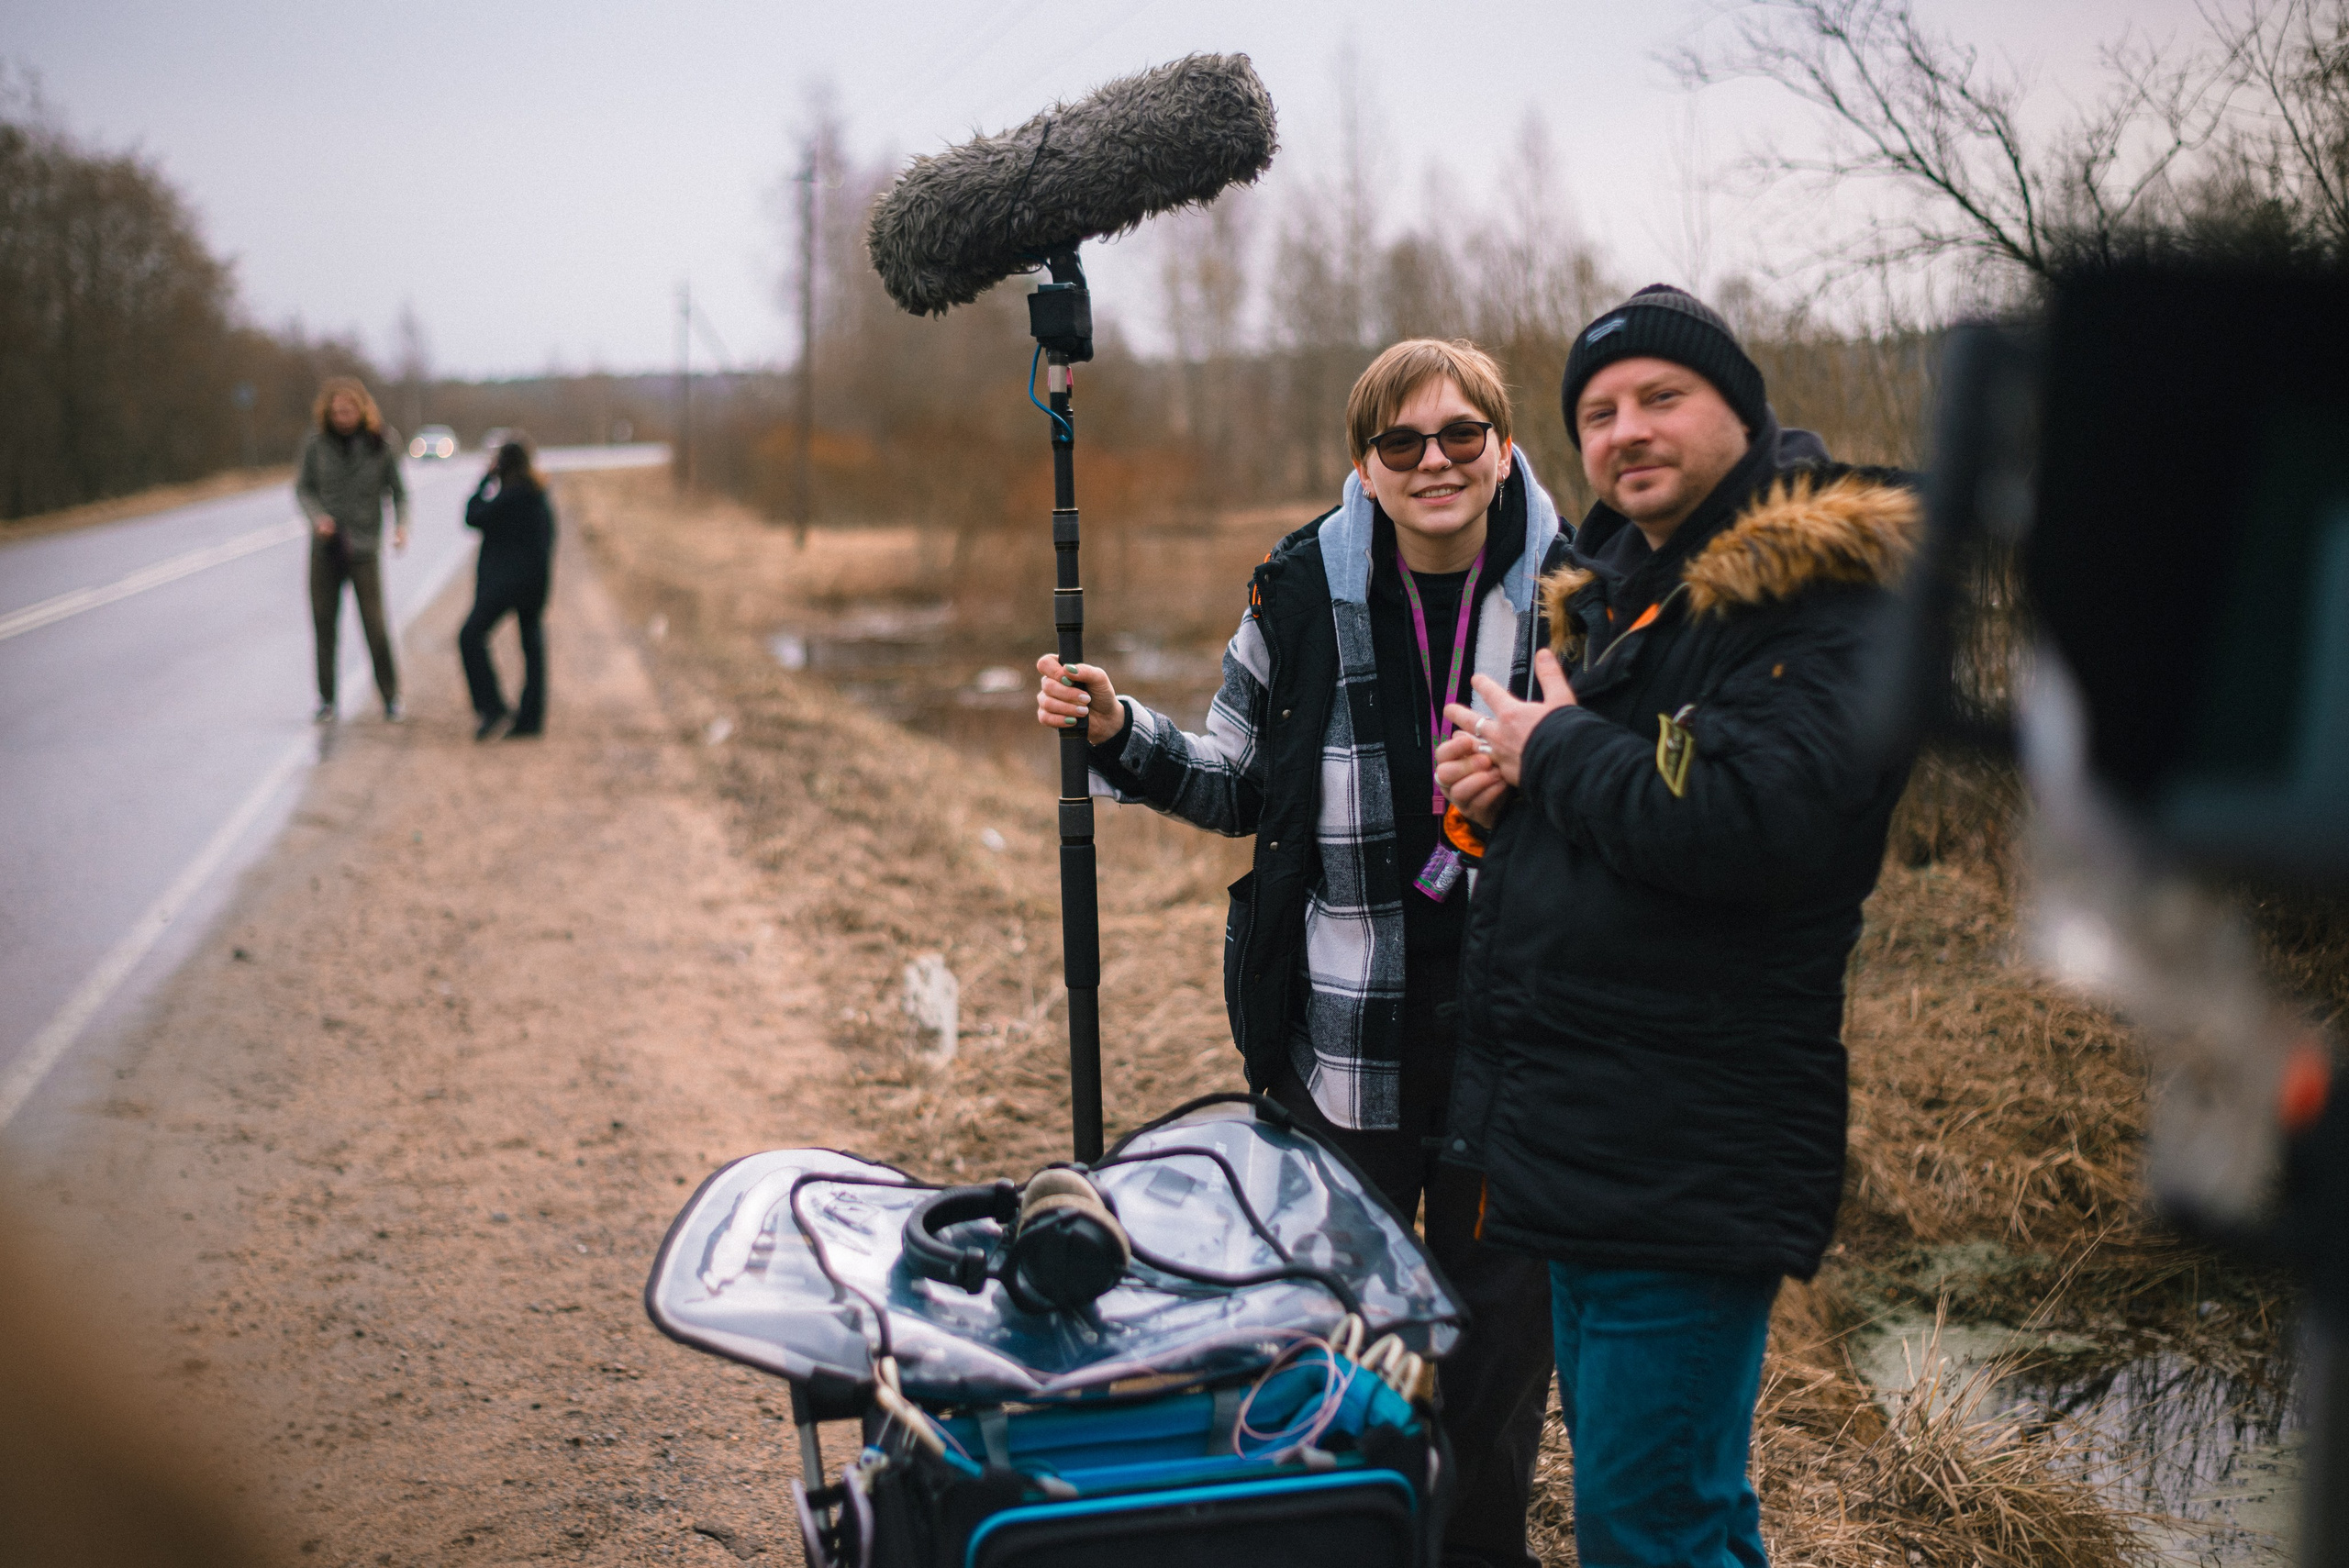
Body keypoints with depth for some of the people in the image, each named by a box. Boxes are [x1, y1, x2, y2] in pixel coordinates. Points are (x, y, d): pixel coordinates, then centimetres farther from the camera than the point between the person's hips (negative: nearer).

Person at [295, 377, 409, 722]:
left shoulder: (382, 443, -4)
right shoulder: (315, 443, 0)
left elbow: (398, 490, 1)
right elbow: (303, 488, 5)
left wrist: (401, 525, -15)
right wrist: (317, 517, -14)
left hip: (364, 547, -2)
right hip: (325, 546, 2)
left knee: (375, 624, -5)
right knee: (324, 623, 5)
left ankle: (390, 697, 10)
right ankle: (326, 700, 16)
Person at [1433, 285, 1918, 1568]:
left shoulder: (1823, 599, -12)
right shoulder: (1603, 593, 16)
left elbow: (1752, 822, -29)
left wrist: (1554, 749, -14)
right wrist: (1493, 783, 3)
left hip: (1689, 1160, -9)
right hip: (1572, 1131, 9)